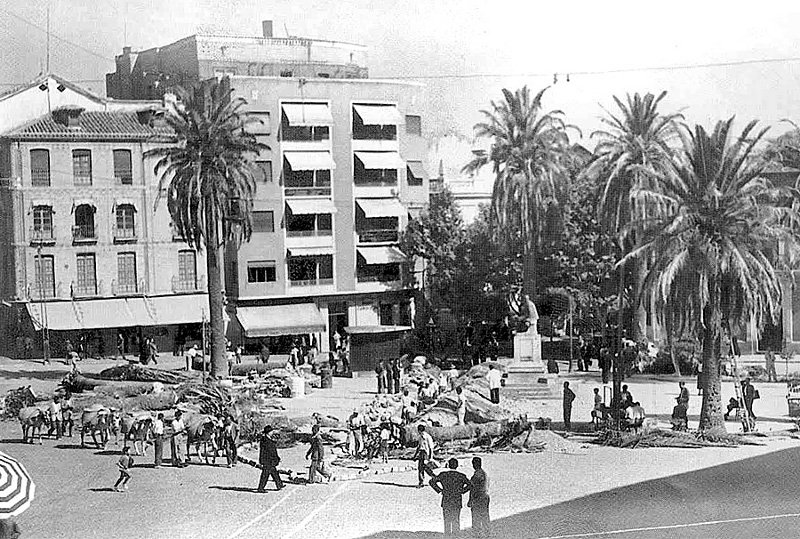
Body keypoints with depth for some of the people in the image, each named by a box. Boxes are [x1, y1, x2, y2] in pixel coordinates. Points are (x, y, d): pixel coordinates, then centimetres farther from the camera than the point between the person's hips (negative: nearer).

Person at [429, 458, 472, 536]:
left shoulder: (443, 474, -1)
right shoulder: (461, 476, -1)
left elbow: (432, 481, -6)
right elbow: (469, 485, -7)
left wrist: (439, 490, 1)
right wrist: (462, 491, 2)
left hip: (446, 502, 0)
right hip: (457, 502, 0)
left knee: (447, 522, 6)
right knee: (456, 522, 6)